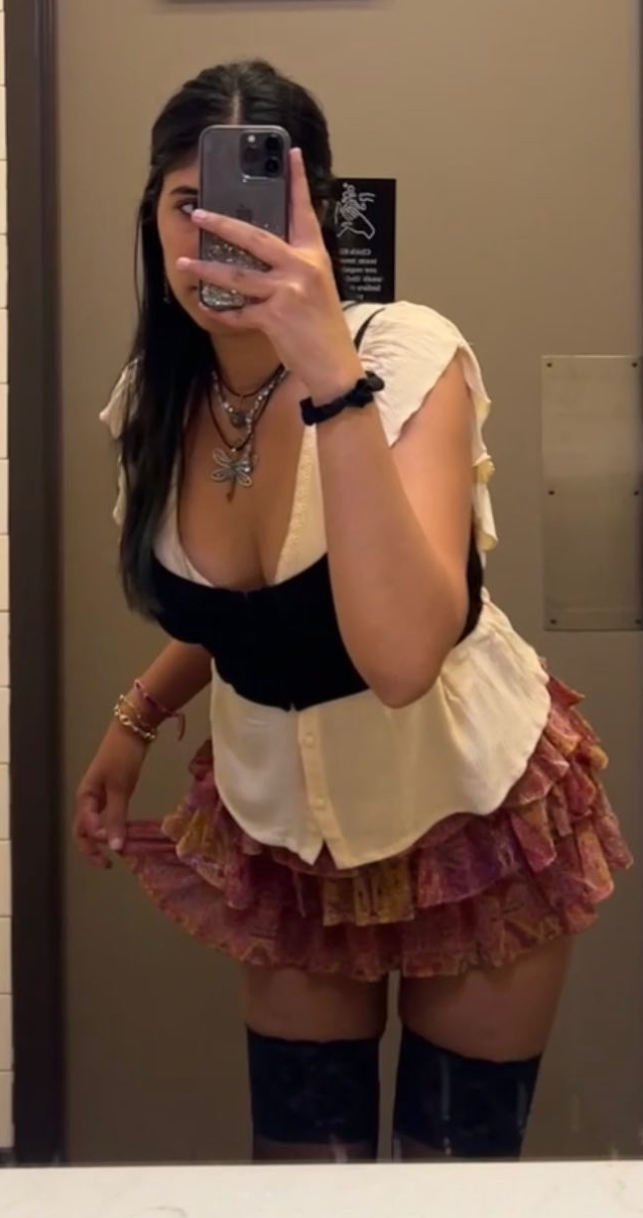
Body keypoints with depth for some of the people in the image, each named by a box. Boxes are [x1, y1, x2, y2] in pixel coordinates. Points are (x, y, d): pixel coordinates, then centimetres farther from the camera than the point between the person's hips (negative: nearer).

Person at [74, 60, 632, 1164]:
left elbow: (402, 655, -40)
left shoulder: (409, 355, -24)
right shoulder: (157, 399, -7)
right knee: (299, 1142, 14)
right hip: (285, 825, 4)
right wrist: (134, 721, 1)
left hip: (468, 810, -4)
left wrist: (331, 371, -43)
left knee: (454, 1149, 11)